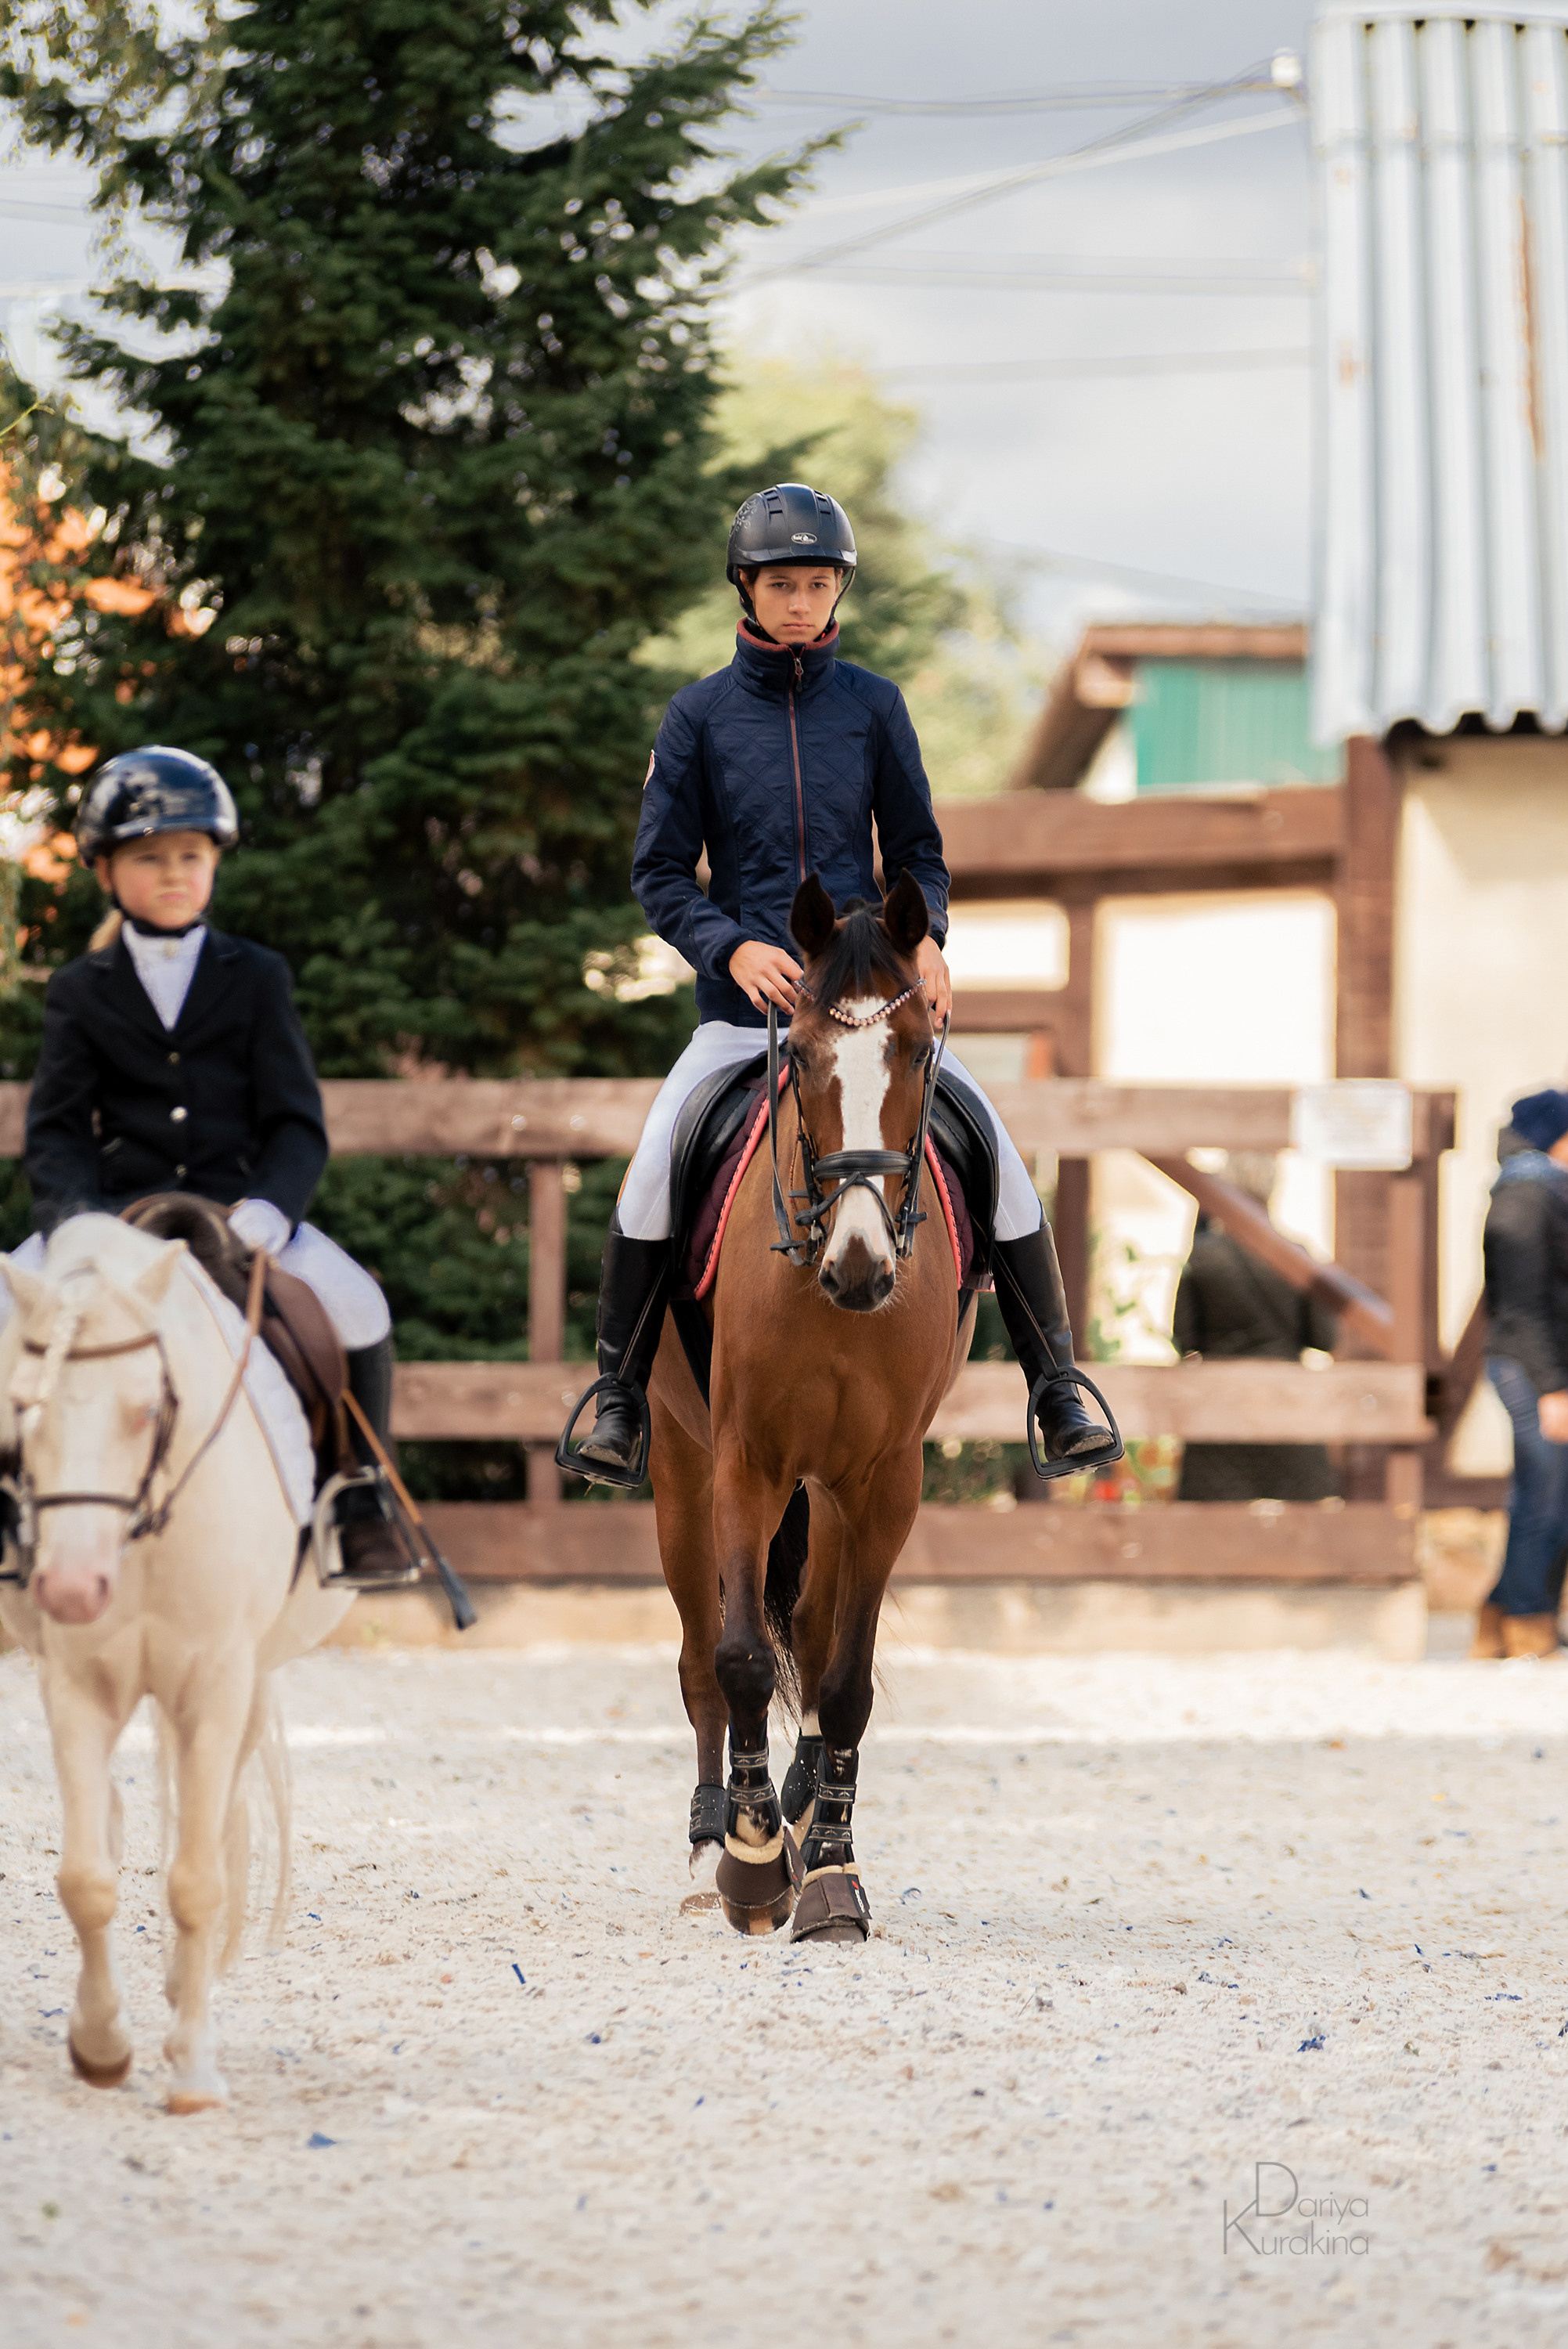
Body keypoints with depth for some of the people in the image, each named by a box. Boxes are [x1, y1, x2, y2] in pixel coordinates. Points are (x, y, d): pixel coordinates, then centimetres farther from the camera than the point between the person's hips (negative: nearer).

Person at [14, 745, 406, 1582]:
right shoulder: (81, 993, 9)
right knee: (13, 1304, -26)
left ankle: (361, 1503, -2)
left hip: (238, 1206, 0)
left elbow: (296, 1123, 3)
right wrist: (78, 1214, -18)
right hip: (116, 1210, 0)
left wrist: (271, 1206, -18)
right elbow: (56, 1130, 3)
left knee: (358, 1308, -24)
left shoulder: (255, 978, 9)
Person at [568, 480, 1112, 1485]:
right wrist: (733, 947, -15)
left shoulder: (871, 705, 5)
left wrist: (925, 941, -9)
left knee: (998, 1157, -9)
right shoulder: (702, 715, 1)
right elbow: (661, 874, 2)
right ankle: (619, 1399, -4)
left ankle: (1057, 1386, 3)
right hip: (745, 1002, -1)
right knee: (652, 1174, -19)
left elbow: (917, 852, 11)